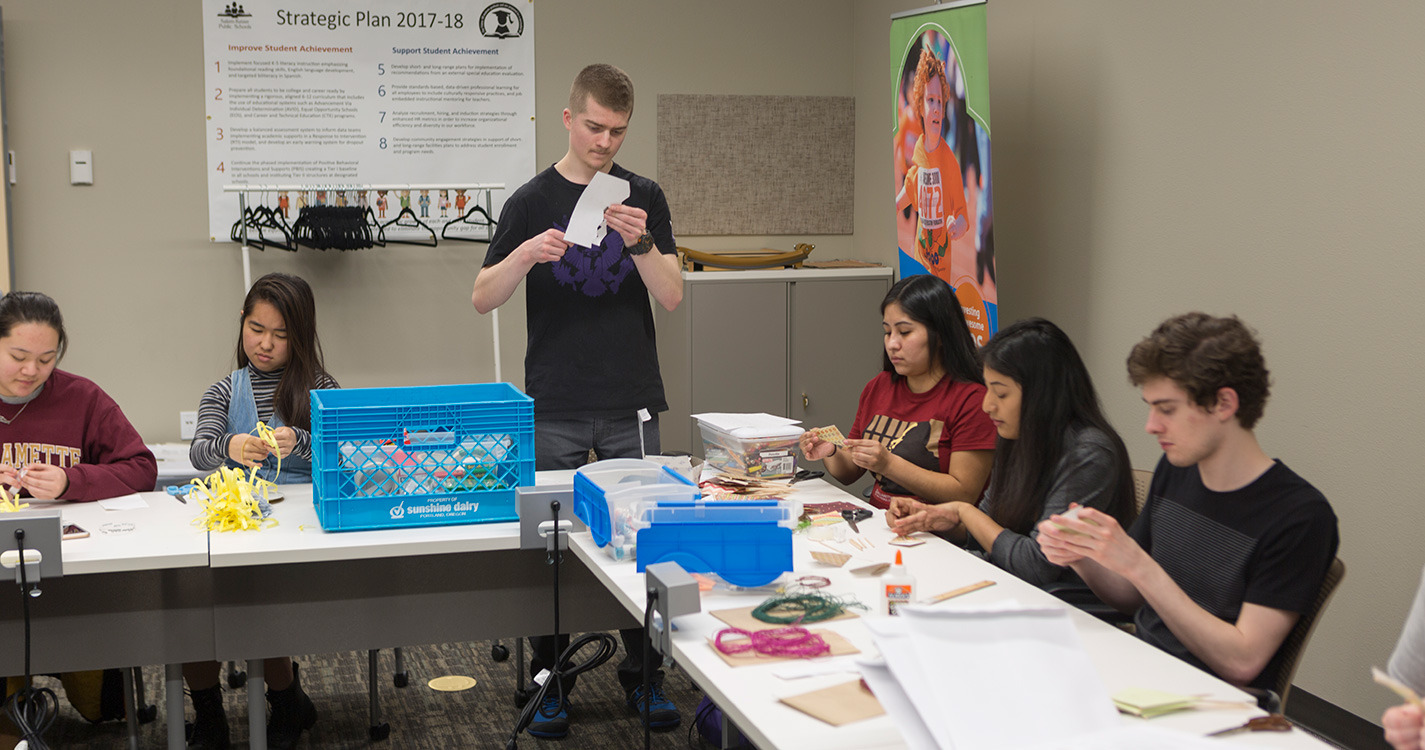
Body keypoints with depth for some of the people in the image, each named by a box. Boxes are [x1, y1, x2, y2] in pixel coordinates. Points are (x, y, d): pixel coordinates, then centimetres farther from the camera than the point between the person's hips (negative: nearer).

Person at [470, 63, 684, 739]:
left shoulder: (644, 198, 6)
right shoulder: (532, 200, 1)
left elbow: (671, 295, -2)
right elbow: (483, 298, -3)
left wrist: (640, 242, -19)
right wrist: (525, 254, -21)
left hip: (631, 405, 1)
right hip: (554, 409, -1)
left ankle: (643, 673, 20)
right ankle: (549, 680, 17)